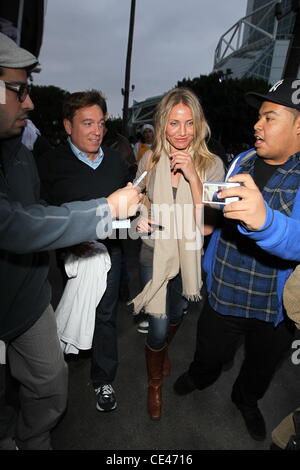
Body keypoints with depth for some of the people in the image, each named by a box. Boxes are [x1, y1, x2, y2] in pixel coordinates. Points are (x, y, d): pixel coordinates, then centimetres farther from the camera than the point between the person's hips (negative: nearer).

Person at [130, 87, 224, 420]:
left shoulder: (211, 164, -12)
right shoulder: (149, 161, -8)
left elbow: (208, 221, -19)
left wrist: (192, 177, -29)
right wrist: (140, 220, -15)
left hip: (190, 257, 1)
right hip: (155, 256, 0)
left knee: (176, 316, 24)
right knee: (158, 326, 4)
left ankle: (162, 349, 60)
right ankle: (154, 383, 36)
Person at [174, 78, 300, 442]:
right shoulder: (242, 161, -2)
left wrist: (264, 219, -56)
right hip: (223, 294, 3)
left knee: (262, 365, 25)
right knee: (210, 354, 22)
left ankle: (246, 400, 58)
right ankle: (200, 377, 58)